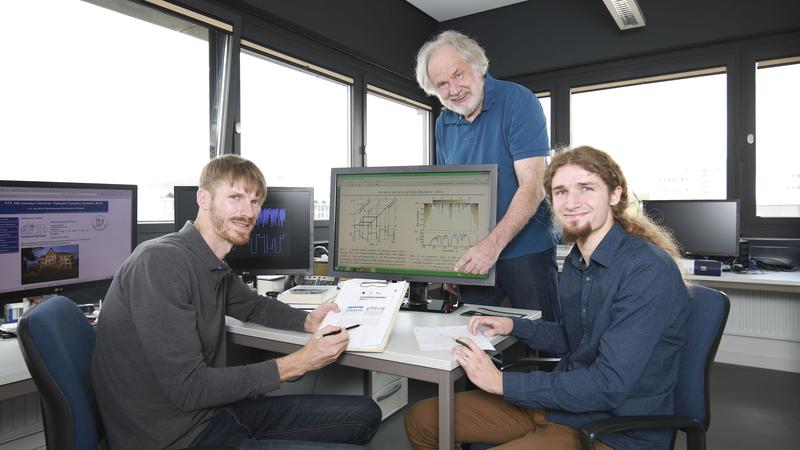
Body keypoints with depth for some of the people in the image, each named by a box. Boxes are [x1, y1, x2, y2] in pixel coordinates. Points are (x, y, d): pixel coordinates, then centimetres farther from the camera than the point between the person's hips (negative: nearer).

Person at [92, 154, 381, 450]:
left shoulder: (215, 266, 6)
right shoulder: (160, 261, -22)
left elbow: (255, 306, 25)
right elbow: (188, 389, -24)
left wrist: (308, 321, 4)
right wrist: (299, 363, -21)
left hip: (214, 410, 9)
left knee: (365, 413, 10)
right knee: (362, 415, -20)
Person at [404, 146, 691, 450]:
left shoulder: (650, 270, -22)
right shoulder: (576, 262, 4)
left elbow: (609, 385, -26)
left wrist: (502, 382, -22)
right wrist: (514, 326, 3)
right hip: (563, 400, 8)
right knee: (420, 420, 3)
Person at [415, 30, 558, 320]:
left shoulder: (518, 101, -10)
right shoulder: (444, 124, 7)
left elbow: (532, 185, -18)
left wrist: (494, 243, -29)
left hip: (525, 250, -5)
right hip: (472, 254, 5)